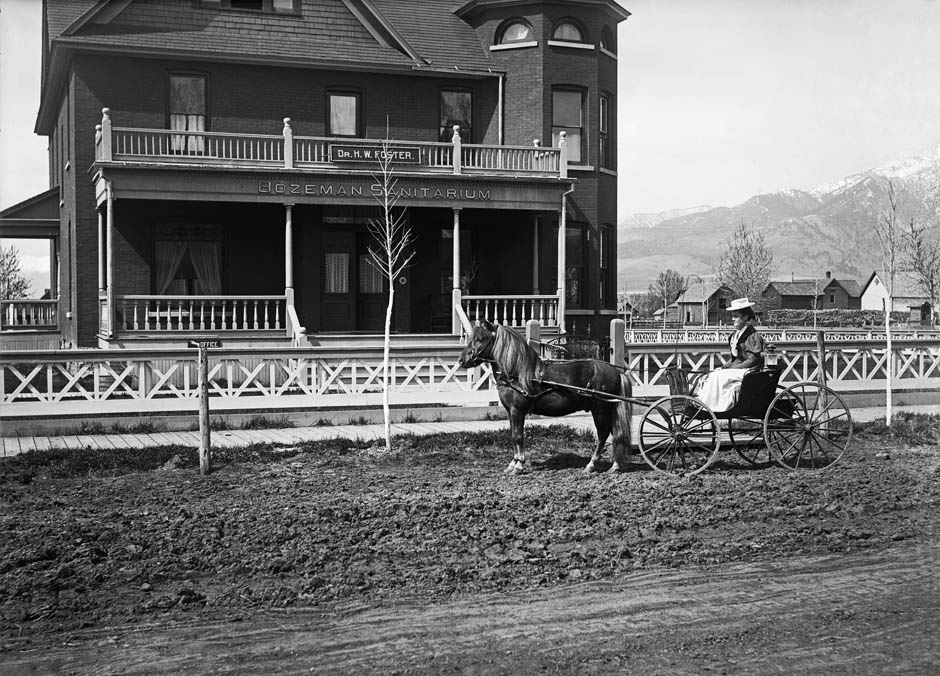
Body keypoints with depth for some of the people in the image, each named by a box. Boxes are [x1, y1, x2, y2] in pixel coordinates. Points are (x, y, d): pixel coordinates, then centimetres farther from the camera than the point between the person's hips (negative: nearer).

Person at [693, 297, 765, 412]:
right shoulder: (736, 334, 17)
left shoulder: (754, 335, -9)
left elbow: (752, 360, -14)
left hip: (747, 372, -8)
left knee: (717, 376, -29)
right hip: (735, 369, 8)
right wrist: (724, 367, 2)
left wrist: (730, 369, -16)